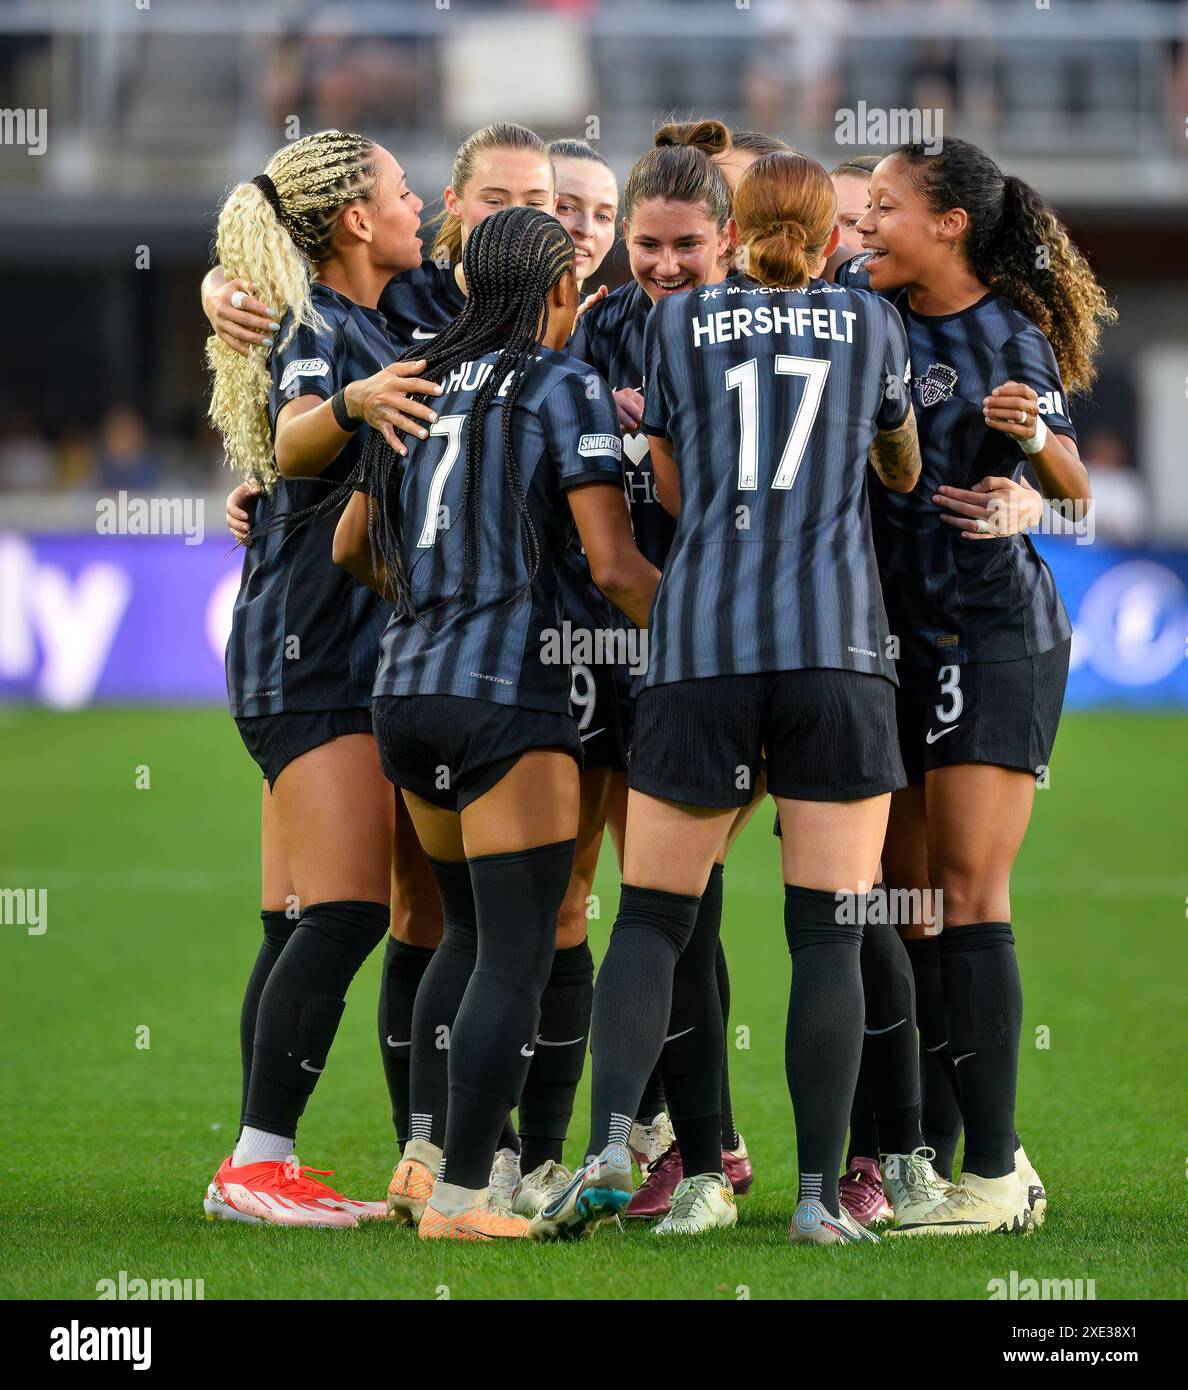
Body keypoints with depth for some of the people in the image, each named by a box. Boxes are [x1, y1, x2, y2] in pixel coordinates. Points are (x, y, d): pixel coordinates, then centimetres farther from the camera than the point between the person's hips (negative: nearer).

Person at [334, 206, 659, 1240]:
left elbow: (353, 549, 23)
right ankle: (459, 1195, -10)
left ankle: (432, 1143, 17)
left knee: (472, 933, 22)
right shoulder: (566, 388, -5)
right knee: (518, 957, -4)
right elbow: (617, 567, -13)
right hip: (511, 697, -7)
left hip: (406, 690, 7)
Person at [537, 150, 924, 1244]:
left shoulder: (677, 323, 12)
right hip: (838, 646, 0)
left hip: (701, 648, 0)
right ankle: (820, 1194, -7)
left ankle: (609, 1146, -15)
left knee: (651, 921, 6)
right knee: (829, 936, 1)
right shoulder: (875, 326, 14)